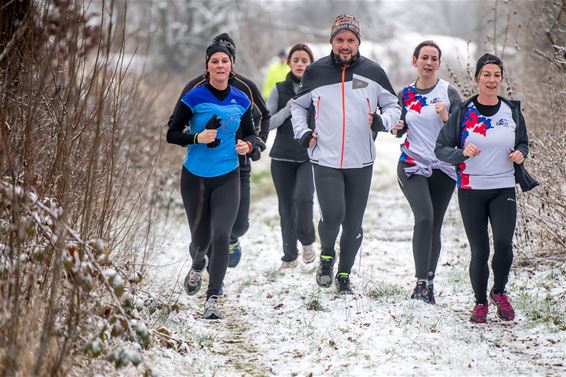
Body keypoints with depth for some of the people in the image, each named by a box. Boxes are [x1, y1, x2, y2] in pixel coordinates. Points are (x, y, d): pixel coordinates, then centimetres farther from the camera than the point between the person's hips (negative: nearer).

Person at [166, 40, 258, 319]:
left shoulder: (241, 100, 1)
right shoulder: (193, 98, -8)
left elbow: (250, 134, 14)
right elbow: (171, 134, -4)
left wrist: (247, 145, -9)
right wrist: (197, 137, -21)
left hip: (227, 178, 1)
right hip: (195, 178, -1)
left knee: (221, 236, -14)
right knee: (201, 238, 9)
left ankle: (212, 300, -7)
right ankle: (197, 266, 48)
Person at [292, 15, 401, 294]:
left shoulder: (373, 72, 2)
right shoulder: (316, 72, 3)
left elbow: (393, 106, 11)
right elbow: (298, 105, 18)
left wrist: (382, 121, -10)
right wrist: (303, 133, 2)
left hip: (361, 162, 1)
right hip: (325, 159, -1)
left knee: (353, 224, 6)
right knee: (332, 215, -17)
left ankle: (344, 276, 23)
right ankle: (326, 256, 14)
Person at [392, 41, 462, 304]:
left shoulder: (449, 92, 0)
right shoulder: (405, 94, 8)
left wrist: (445, 116, -21)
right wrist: (397, 128, -3)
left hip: (443, 167, 0)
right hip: (412, 165, 0)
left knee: (435, 226, 6)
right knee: (424, 217, -21)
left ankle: (429, 283, 19)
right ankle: (422, 282, -20)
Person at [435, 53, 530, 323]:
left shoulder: (512, 111, 5)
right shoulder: (464, 112, -2)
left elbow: (523, 142, 19)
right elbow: (440, 148, -1)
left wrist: (520, 154, -4)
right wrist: (462, 153, -20)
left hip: (504, 189, 1)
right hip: (471, 190, -1)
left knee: (503, 243, -17)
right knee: (479, 251, 0)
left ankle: (499, 292, 11)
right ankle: (480, 302, 22)